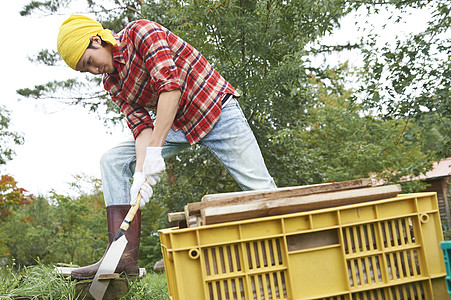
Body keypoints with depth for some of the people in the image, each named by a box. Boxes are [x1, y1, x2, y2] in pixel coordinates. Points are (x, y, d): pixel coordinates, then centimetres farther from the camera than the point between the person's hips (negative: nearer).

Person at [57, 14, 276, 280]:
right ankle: (124, 256, -16)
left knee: (261, 191, -10)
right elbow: (141, 125, -6)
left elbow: (170, 86, -29)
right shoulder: (111, 82, 3)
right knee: (113, 161, -8)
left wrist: (154, 150, -34)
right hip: (176, 126, 7)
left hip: (216, 111, -7)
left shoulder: (141, 31, -18)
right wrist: (140, 171, -25)